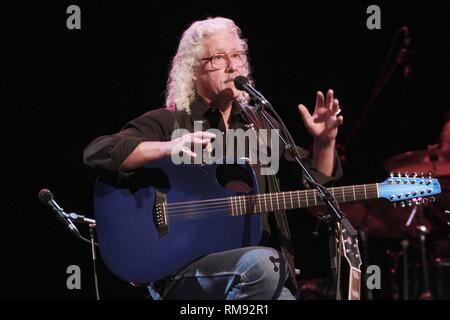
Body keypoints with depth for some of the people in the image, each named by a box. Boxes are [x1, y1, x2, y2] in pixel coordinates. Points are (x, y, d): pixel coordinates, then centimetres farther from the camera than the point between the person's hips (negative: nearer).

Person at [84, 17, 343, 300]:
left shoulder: (261, 125, 18)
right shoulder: (168, 123, 2)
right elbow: (97, 153, -12)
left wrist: (324, 143, 0)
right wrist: (167, 148, -26)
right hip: (182, 271, -4)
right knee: (262, 264, -34)